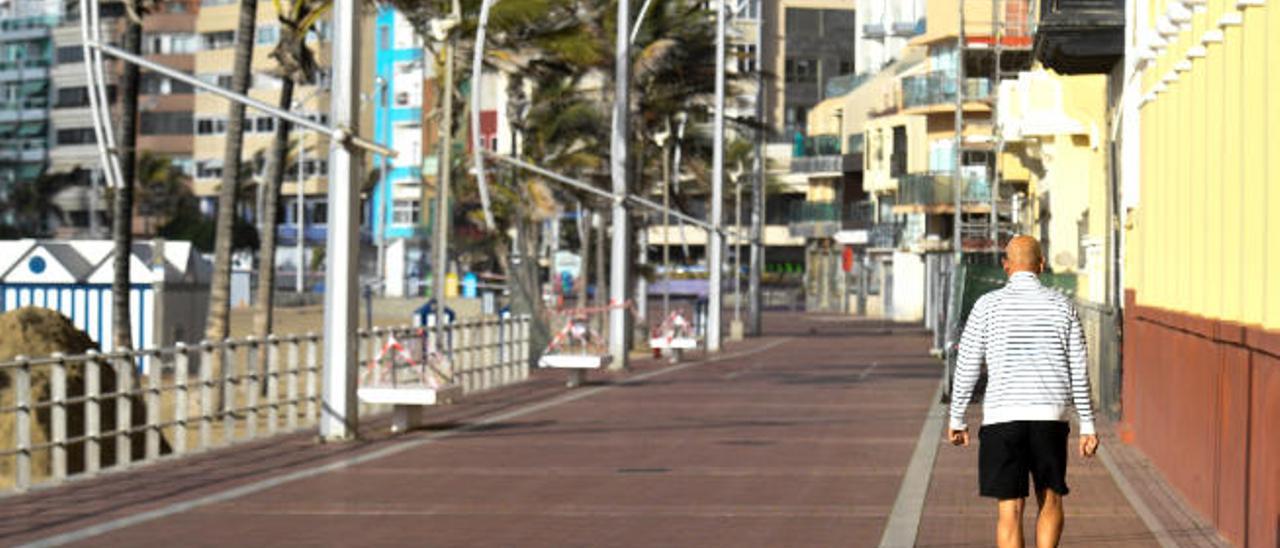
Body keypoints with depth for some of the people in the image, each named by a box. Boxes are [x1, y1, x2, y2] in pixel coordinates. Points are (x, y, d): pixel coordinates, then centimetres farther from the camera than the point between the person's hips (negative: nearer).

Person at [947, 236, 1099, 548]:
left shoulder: (987, 305, 1)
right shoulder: (1062, 306, 6)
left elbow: (967, 367, 2)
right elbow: (1079, 371, 6)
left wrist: (957, 419, 12)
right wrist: (1087, 426, 11)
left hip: (1002, 417, -1)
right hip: (1051, 416, 1)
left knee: (1010, 510, 0)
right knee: (1051, 501, 16)